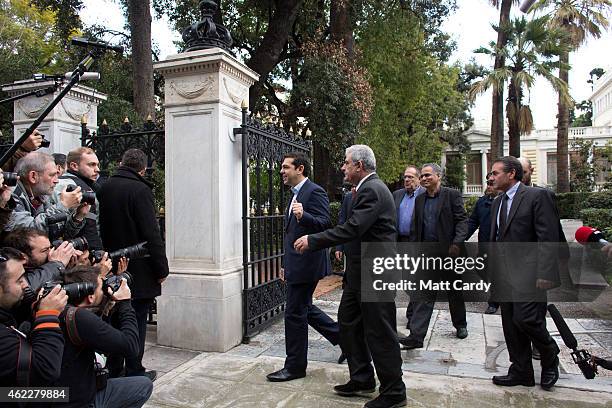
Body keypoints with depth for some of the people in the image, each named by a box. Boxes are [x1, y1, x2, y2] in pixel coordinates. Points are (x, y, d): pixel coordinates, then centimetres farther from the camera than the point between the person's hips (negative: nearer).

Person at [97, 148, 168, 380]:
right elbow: (151, 234, -18)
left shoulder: (103, 189, 4)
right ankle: (134, 371, 13)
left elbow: (99, 227, 10)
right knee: (137, 321, 4)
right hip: (138, 270, -6)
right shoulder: (140, 190, -15)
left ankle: (114, 369, 29)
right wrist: (161, 268, -11)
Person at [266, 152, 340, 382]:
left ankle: (294, 367, 15)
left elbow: (324, 224, -22)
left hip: (306, 264, -10)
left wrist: (302, 215, -39)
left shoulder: (315, 192, -12)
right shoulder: (296, 195, 18)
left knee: (295, 313, -1)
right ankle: (342, 337, 33)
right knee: (304, 308, 19)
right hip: (296, 264, 10)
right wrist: (286, 265, 23)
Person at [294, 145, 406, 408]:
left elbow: (352, 228, -27)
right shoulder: (368, 188, 14)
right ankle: (362, 380, 32)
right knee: (348, 323, 17)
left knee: (379, 333, 2)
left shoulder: (372, 190, -18)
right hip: (360, 272, 11)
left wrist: (312, 240, -22)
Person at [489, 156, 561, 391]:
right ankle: (521, 372, 24)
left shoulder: (537, 196, -8)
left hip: (528, 273, -7)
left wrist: (544, 274, -19)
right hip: (504, 274, 7)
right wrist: (492, 271, 14)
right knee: (511, 326, 10)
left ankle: (550, 359, 20)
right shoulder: (497, 202, 15)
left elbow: (548, 237, -13)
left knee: (527, 320, -9)